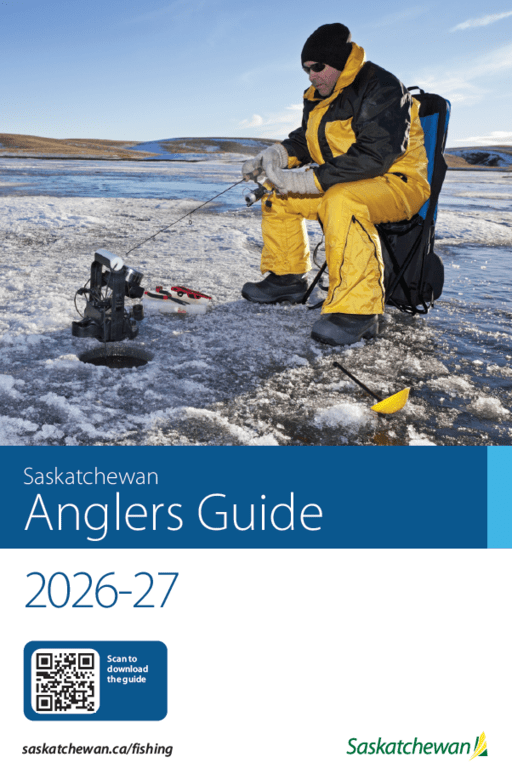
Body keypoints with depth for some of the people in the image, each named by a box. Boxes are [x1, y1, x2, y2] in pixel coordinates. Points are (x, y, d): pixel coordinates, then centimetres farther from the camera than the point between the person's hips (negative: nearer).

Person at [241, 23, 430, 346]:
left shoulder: (382, 88, -18)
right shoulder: (319, 97, 11)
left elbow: (375, 155, -28)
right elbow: (304, 139, 21)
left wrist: (311, 180, -31)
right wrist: (274, 155, -3)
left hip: (397, 184, -9)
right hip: (340, 184, 9)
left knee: (342, 201, -40)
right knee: (279, 196, 6)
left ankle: (358, 309, -41)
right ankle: (287, 277, 14)